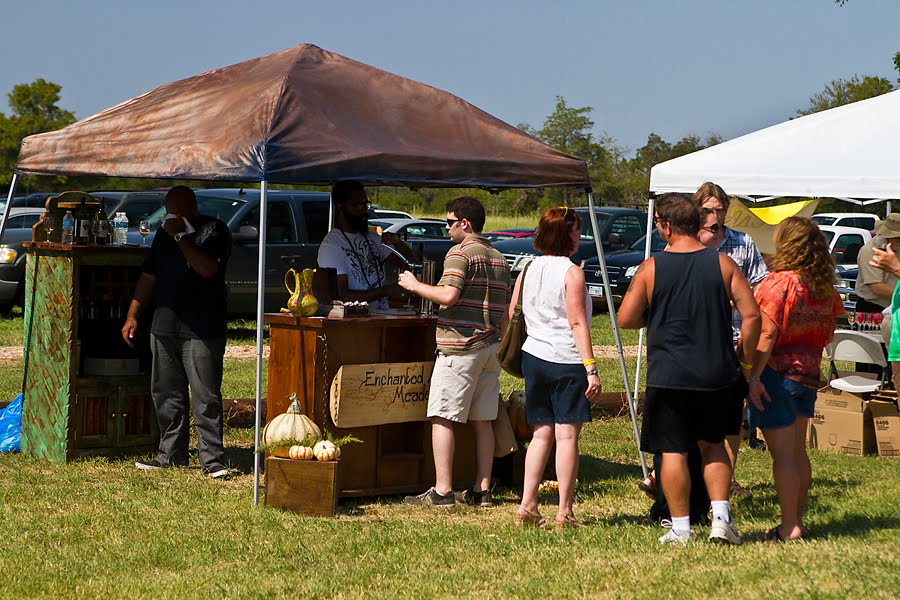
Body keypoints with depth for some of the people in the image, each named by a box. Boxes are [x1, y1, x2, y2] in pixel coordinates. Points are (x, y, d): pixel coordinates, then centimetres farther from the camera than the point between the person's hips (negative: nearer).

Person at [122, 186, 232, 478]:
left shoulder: (214, 231, -2)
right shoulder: (164, 234, 18)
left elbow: (208, 268, -20)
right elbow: (148, 278, 22)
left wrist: (182, 236, -15)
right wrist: (132, 314, 15)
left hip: (202, 330, -7)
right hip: (164, 327, 7)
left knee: (205, 397, -9)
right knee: (166, 395, 10)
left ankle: (212, 459, -8)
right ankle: (172, 454, 18)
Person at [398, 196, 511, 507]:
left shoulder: (460, 253, -9)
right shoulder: (499, 259, 17)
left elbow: (449, 295, -22)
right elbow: (506, 310, 18)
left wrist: (414, 285, -8)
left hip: (460, 346, -8)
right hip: (490, 346, 8)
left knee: (442, 418, -5)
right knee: (482, 420, 10)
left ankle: (442, 491, -9)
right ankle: (482, 490, 10)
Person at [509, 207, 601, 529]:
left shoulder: (528, 270, 8)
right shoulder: (571, 272, -11)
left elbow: (512, 314, 13)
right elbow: (578, 323, -15)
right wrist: (591, 367, -15)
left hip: (534, 357, 6)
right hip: (567, 361, -6)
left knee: (541, 434, 13)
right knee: (567, 436, -2)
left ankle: (527, 506, 9)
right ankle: (565, 513, -1)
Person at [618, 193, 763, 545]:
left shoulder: (651, 268, -7)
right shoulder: (722, 264, -1)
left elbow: (626, 319, -5)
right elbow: (751, 315, -4)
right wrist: (748, 367, 5)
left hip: (669, 376, -3)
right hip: (716, 375, 3)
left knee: (673, 452, 5)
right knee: (713, 445, 19)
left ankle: (680, 529, 7)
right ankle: (721, 518, 9)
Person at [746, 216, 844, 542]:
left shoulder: (779, 282, -16)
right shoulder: (825, 287, 5)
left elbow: (766, 335, -20)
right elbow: (827, 332, 16)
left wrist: (753, 376, -19)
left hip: (777, 372, -7)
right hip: (808, 374, 7)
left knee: (782, 453, -4)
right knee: (798, 451, 15)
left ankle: (789, 527, -4)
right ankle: (798, 521, 20)